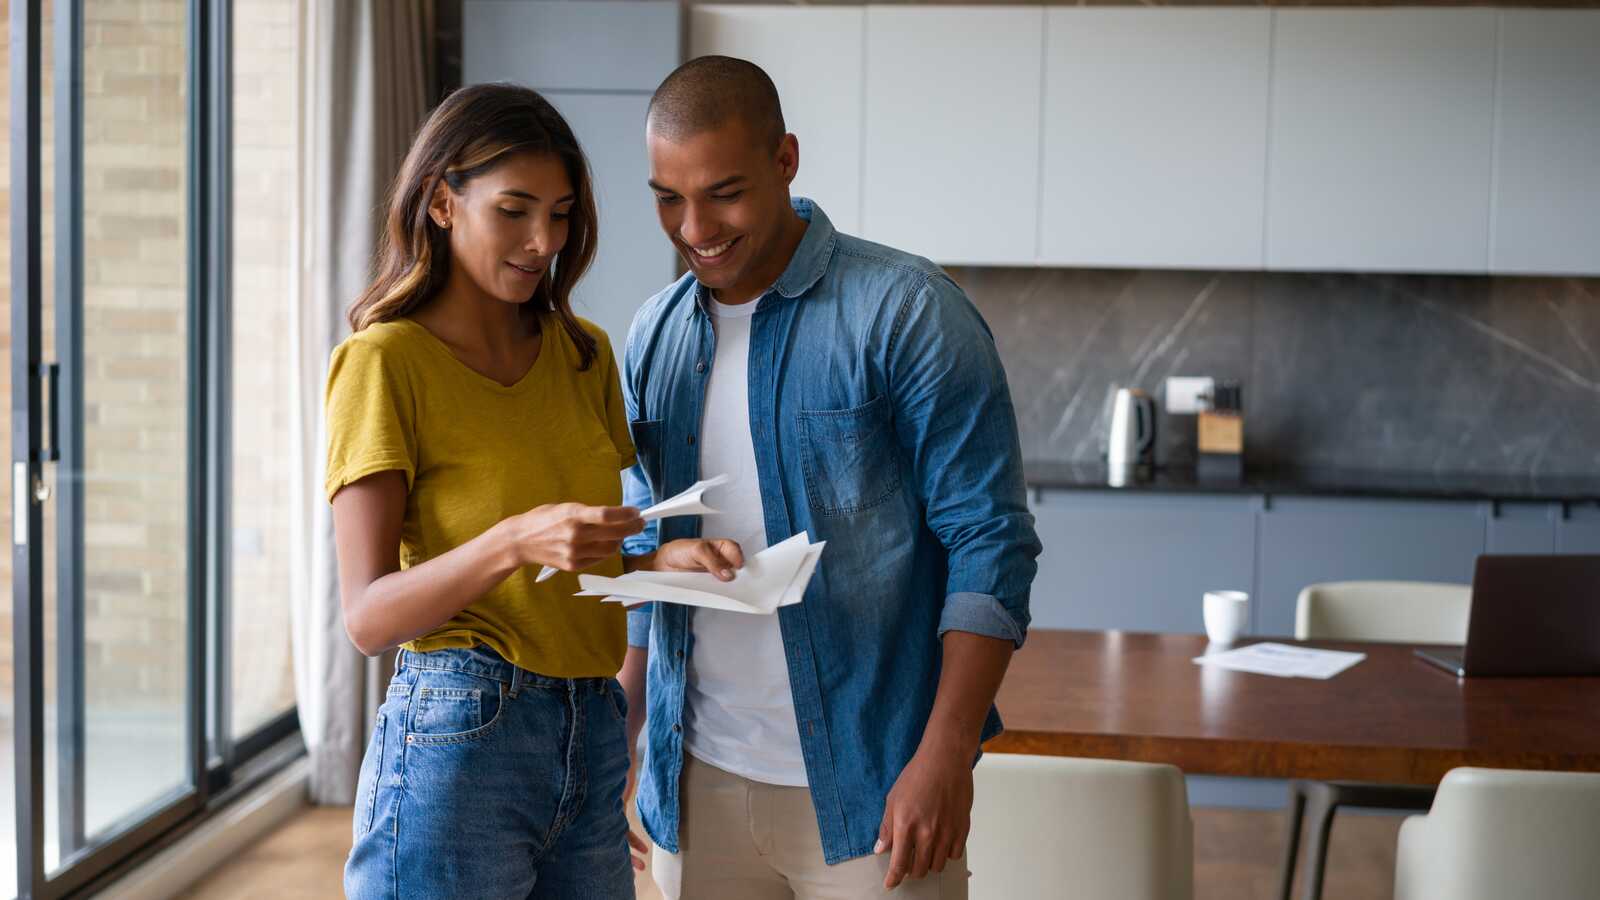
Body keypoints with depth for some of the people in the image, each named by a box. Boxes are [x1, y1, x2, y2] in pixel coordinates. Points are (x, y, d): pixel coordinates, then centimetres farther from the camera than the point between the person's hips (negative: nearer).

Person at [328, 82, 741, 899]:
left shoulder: (584, 355, 12)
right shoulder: (386, 360, -7)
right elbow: (367, 616, -14)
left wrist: (662, 558, -4)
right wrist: (515, 542, -30)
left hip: (593, 738, 6)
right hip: (456, 742, -6)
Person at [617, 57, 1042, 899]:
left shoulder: (906, 313, -9)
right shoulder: (655, 334, 7)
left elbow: (989, 542, -11)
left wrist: (944, 759, -17)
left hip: (864, 790, -4)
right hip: (696, 783, 5)